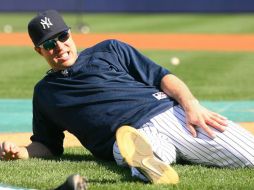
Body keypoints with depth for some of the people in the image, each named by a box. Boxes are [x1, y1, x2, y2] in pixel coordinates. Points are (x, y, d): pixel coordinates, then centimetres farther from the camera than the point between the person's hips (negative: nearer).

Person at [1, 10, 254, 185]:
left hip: (170, 112, 2)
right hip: (133, 137, -2)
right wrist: (21, 153, 4)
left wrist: (191, 105, -5)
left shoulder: (108, 50, 22)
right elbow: (47, 145, 28)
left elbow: (163, 77, 15)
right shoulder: (44, 92, 26)